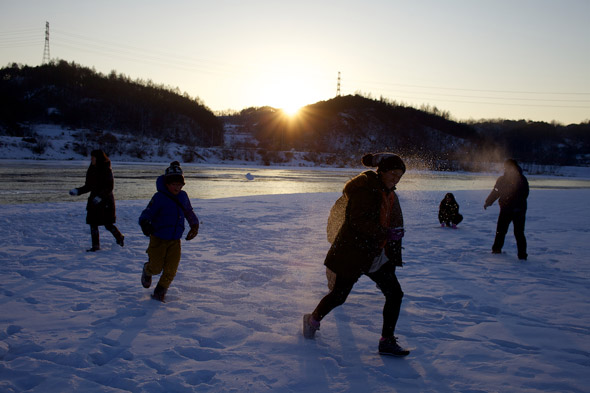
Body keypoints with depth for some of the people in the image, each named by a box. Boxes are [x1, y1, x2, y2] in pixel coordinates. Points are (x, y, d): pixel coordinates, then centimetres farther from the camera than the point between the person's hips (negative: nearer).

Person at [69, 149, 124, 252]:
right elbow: (88, 186, 15)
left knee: (108, 224, -1)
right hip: (94, 201, 7)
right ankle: (95, 246, 11)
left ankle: (120, 238, 23)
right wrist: (77, 191, 1)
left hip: (105, 201, -7)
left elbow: (110, 187, -15)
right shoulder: (92, 170, 9)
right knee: (93, 224, 3)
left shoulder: (107, 170, -11)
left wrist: (100, 197, -25)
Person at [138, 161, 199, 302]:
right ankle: (147, 270, 43)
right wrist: (145, 223, -40)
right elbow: (147, 213, -20)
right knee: (156, 268, 6)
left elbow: (189, 212, 19)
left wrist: (195, 226, 20)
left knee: (170, 270, -1)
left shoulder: (183, 196, 2)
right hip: (158, 239, -4)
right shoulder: (159, 197, -15)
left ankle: (160, 292, 22)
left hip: (175, 240, 4)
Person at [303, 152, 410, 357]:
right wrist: (386, 233, -33)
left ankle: (387, 341, 10)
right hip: (353, 253, -8)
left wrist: (393, 258, 14)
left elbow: (395, 225, 20)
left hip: (376, 256, 8)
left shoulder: (389, 194, 12)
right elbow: (359, 221, -27)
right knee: (339, 295, 3)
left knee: (395, 294, 0)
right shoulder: (364, 189, -16)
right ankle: (312, 320, 30)